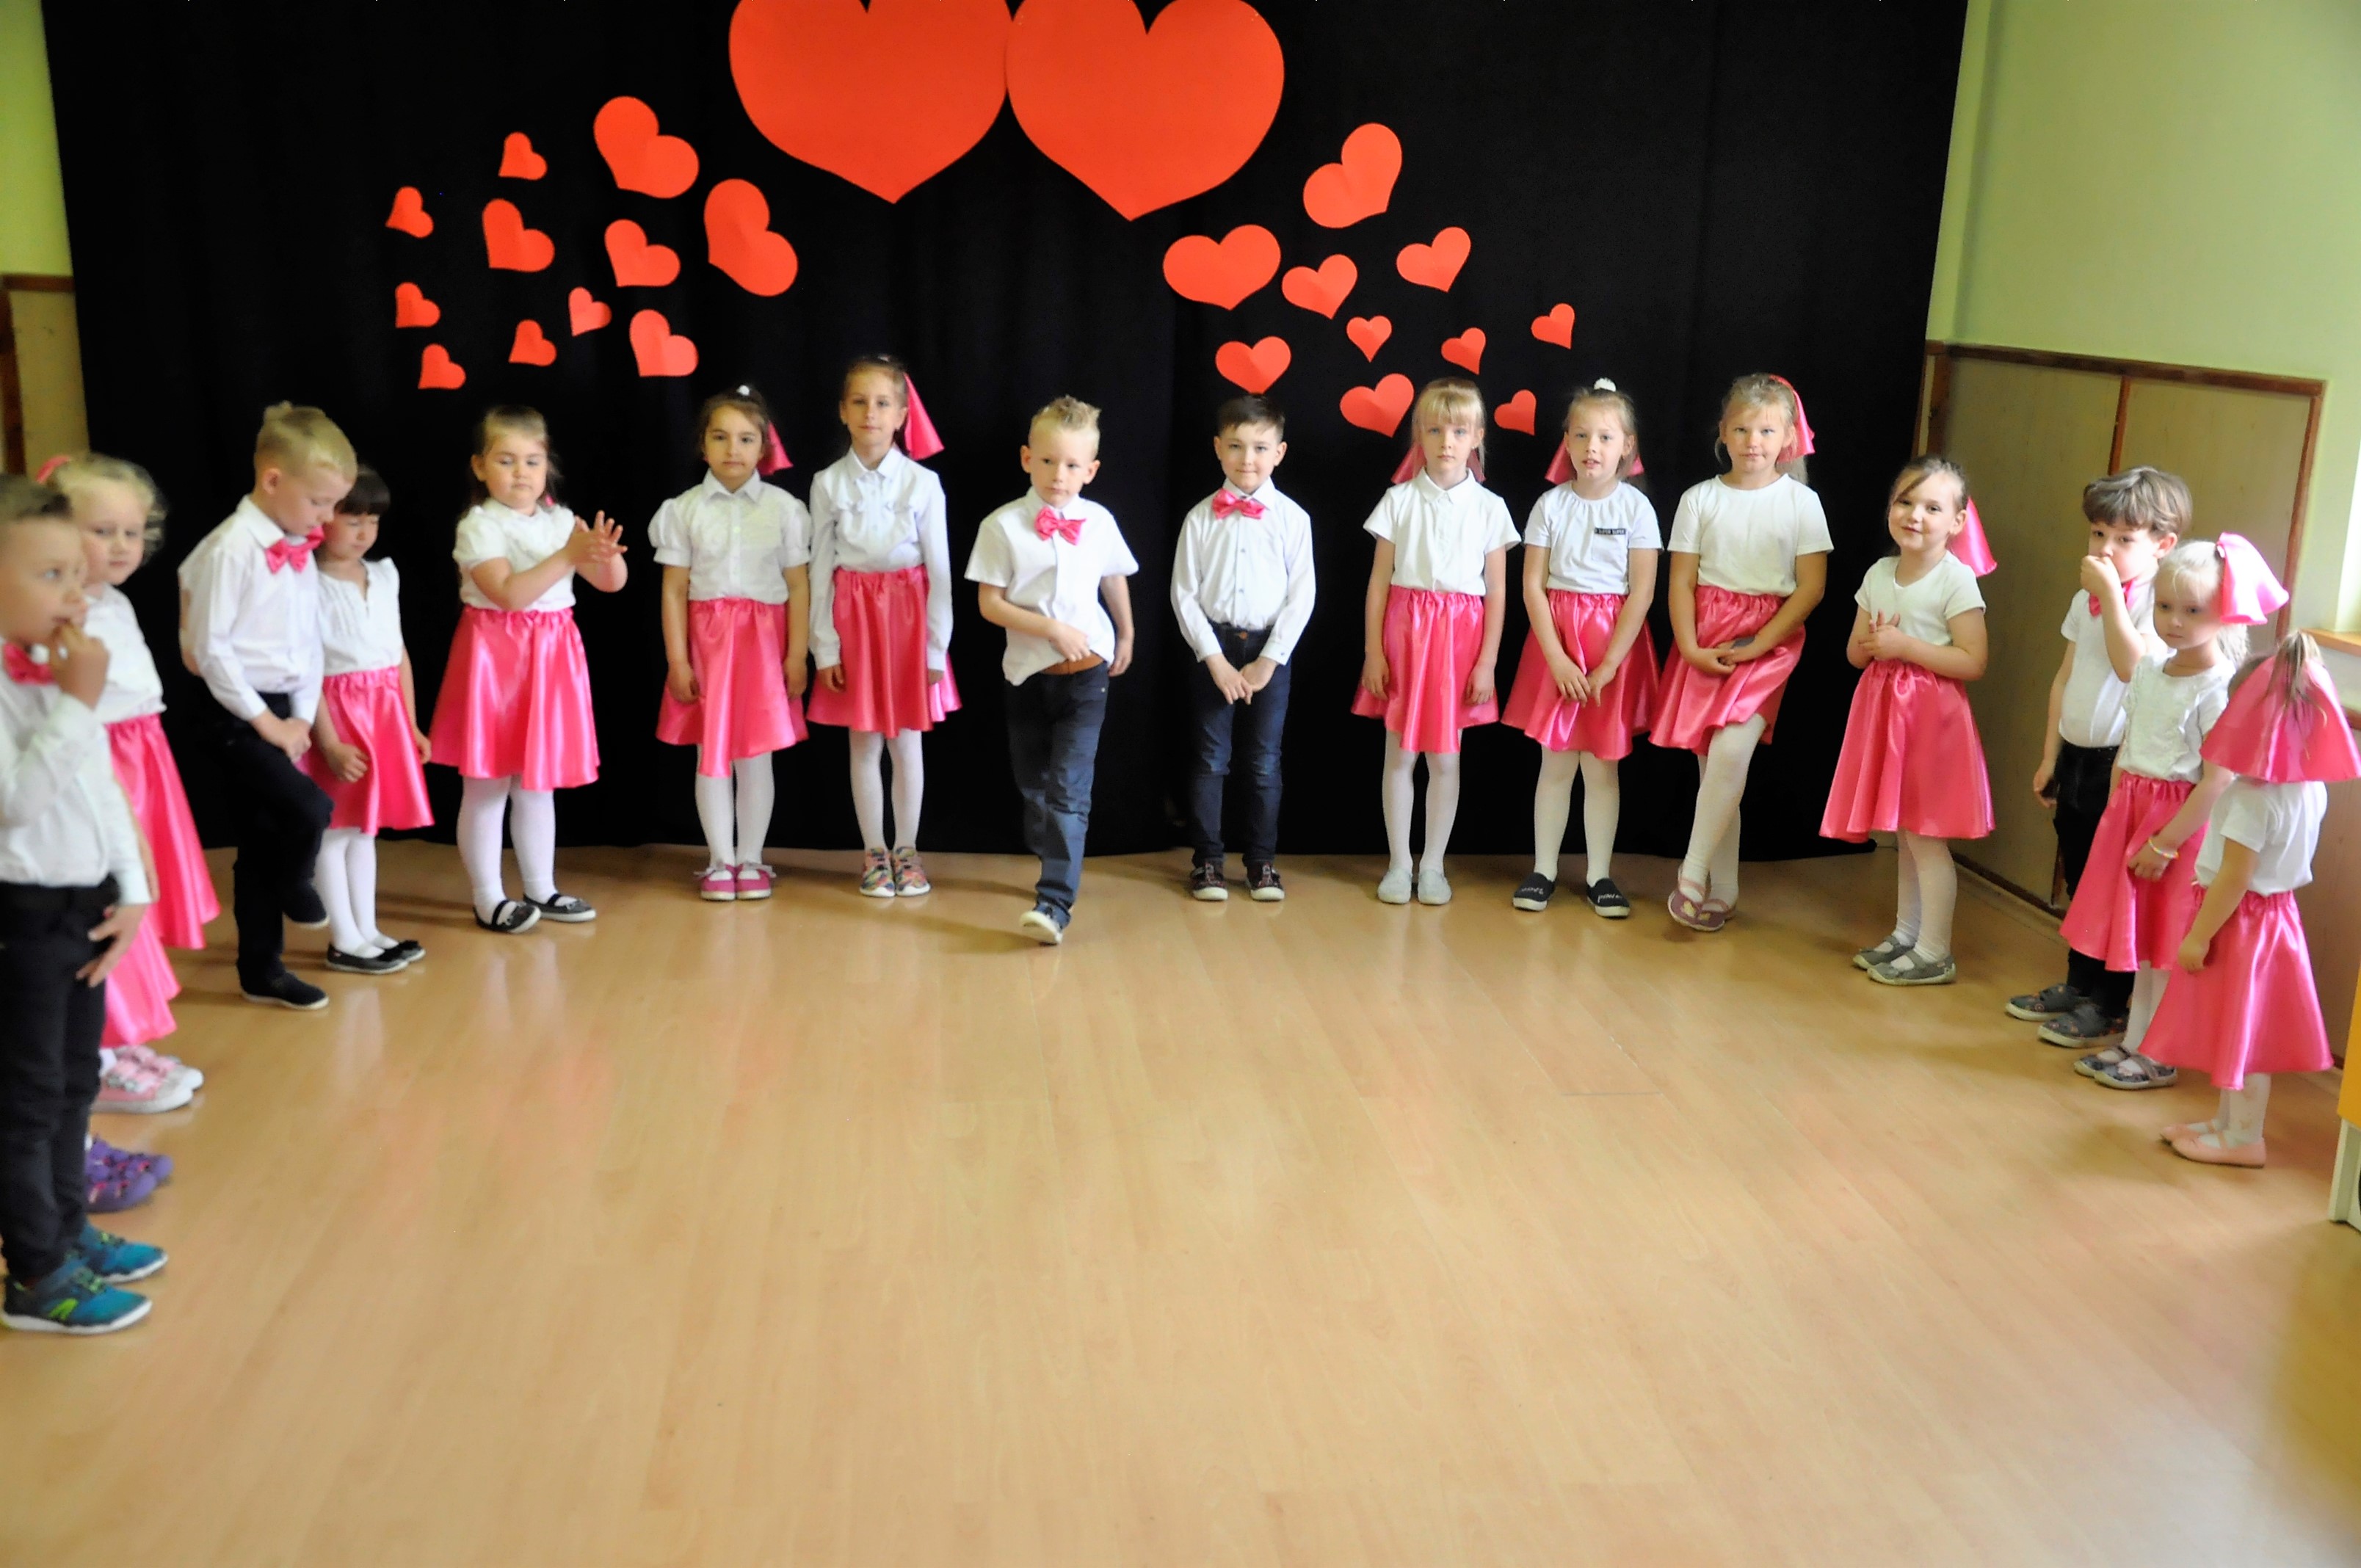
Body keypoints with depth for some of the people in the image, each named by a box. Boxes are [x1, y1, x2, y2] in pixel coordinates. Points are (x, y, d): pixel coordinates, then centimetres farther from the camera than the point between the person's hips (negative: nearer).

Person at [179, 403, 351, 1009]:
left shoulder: (300, 552, 8)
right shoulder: (231, 548, -16)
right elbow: (210, 648, -17)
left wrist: (301, 716, 2)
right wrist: (263, 720, -14)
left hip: (283, 713, 8)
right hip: (239, 717, -7)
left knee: (263, 845, 13)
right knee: (310, 808, -21)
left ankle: (262, 971, 23)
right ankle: (291, 886, 11)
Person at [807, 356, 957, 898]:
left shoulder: (923, 482, -7)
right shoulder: (828, 484, -3)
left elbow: (940, 570, -5)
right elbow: (820, 570, -1)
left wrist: (937, 646, -7)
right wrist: (825, 647, -4)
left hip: (907, 615, -1)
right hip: (853, 616, 1)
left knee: (906, 742, 7)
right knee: (863, 744, 7)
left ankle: (906, 850, 20)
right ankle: (874, 853, 19)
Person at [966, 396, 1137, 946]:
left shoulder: (1099, 522, -2)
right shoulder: (1003, 525, -8)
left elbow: (1116, 583, 15)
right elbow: (990, 603, -9)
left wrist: (1125, 638, 26)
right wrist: (1052, 628, -18)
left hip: (1086, 673, -1)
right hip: (1028, 672, 1)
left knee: (1069, 789, -11)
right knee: (1033, 782, 15)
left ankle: (1056, 902, -14)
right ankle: (1053, 866, 37)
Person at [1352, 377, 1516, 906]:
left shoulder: (1489, 507, 0)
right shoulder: (1399, 500, 0)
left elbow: (1497, 591, 1)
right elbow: (1378, 581, 1)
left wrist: (1487, 662, -3)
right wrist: (1372, 651, -4)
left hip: (1460, 635, 0)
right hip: (1404, 629, 0)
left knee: (1445, 759, 6)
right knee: (1399, 754, 5)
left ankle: (1433, 865, 18)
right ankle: (1398, 863, 16)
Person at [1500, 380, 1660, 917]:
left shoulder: (1636, 507, -5)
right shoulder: (1550, 506, -1)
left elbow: (1642, 593, -7)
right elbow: (1532, 587, -3)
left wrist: (1608, 665, -12)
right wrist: (1557, 658, -11)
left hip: (1614, 642, -1)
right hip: (1555, 637, 1)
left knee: (1602, 765, 5)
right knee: (1555, 762, 6)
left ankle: (1599, 875, 14)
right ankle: (1543, 870, 15)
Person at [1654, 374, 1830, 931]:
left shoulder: (1801, 502, 0)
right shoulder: (1700, 499, 4)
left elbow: (1811, 587, -4)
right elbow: (1682, 581, 3)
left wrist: (1757, 645, -12)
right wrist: (1690, 647, -10)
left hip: (1769, 640, -2)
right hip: (1706, 640, 2)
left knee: (1731, 751, -22)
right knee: (1712, 763, 5)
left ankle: (1692, 877, -10)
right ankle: (1721, 894, 15)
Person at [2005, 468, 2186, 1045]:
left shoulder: (2159, 600, -13)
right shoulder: (2086, 598, 10)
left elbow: (2132, 665, -27)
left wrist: (2111, 593, -24)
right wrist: (2050, 756, 16)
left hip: (2122, 762, -7)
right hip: (2076, 755, 7)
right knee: (2078, 880, 17)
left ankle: (2110, 1007, 11)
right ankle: (2079, 985, 31)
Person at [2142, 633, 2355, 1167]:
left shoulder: (2253, 796, -25)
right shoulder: (2310, 787, 1)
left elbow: (2234, 878, -23)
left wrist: (2198, 936, -17)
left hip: (2241, 922, -8)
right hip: (2275, 914, 8)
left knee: (2242, 1031, 4)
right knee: (2241, 1031, 18)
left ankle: (2242, 1138, 15)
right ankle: (2229, 1120, 30)